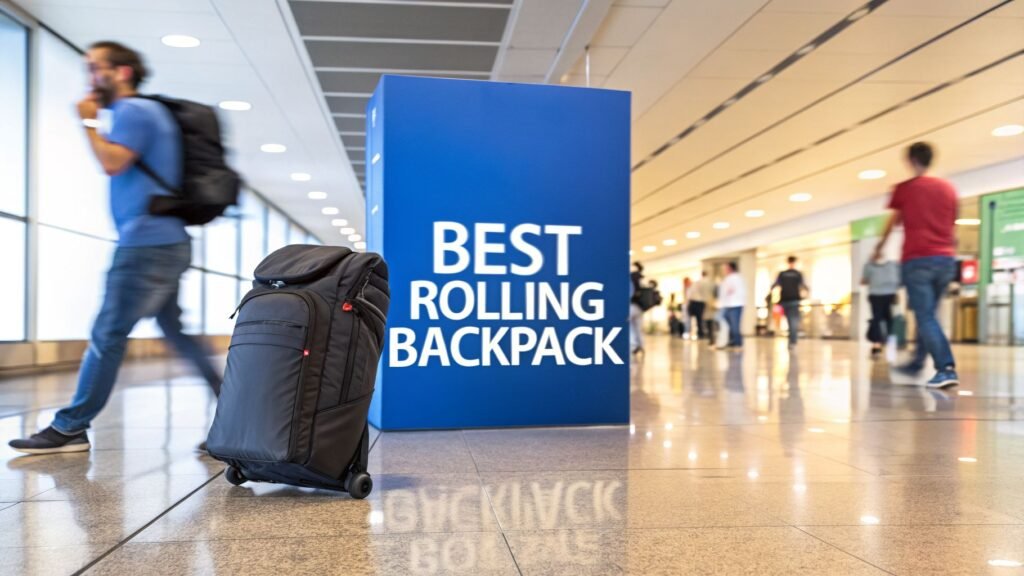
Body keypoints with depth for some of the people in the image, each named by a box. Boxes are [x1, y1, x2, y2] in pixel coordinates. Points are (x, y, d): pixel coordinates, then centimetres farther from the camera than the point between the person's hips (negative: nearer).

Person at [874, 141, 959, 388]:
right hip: (945, 259, 5)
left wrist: (880, 246, 32)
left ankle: (946, 369, -18)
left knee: (926, 317, -7)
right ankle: (916, 363, 27)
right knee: (927, 314, 17)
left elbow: (893, 222, 16)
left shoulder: (904, 189, 2)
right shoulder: (948, 188, 12)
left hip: (917, 259, -5)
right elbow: (952, 224, 19)